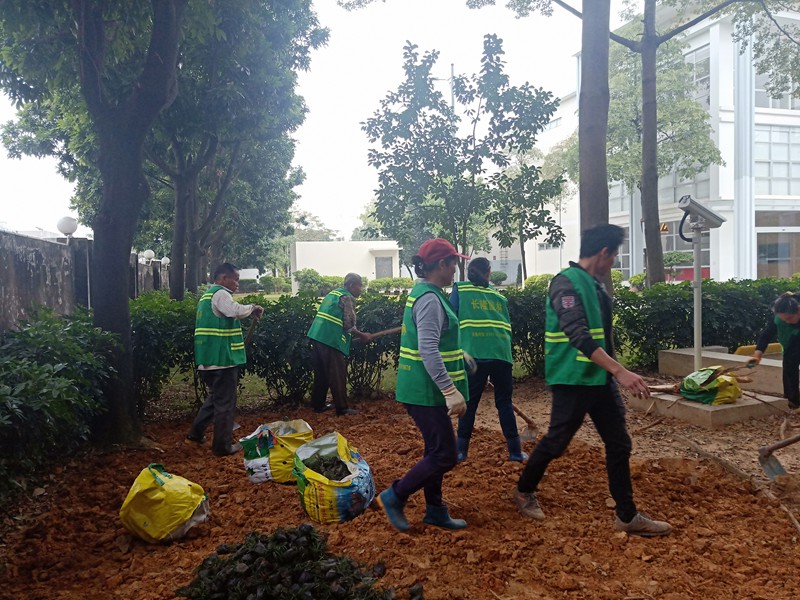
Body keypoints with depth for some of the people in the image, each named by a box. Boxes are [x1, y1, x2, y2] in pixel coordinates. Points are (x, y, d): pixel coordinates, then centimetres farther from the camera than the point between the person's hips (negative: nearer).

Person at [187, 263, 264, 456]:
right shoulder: (220, 294, -13)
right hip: (222, 358, -10)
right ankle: (222, 446, 7)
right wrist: (253, 308, -12)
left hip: (209, 358, 10)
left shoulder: (207, 295, 20)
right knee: (225, 403, 0)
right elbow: (235, 310, -30)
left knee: (215, 397, 24)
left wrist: (249, 311, 11)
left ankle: (195, 434, 29)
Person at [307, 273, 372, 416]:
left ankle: (318, 404, 24)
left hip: (317, 336, 9)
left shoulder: (333, 293, 20)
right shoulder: (347, 298, -7)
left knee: (321, 373, 17)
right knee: (338, 376, -1)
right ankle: (342, 408, 5)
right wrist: (362, 336, 1)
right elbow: (349, 325, -12)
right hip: (331, 340, -9)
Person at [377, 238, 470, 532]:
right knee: (445, 455, -3)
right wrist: (451, 391, -30)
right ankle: (394, 497, 10)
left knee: (436, 450, 18)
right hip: (426, 392, -11)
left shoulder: (422, 293, 13)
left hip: (423, 389, 11)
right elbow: (429, 351, -28)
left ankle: (435, 511, 29)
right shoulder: (430, 299, -20)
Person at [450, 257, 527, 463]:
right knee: (504, 402, 12)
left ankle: (461, 450, 10)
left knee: (469, 403, 7)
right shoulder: (499, 295, 20)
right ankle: (515, 451, 14)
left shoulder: (459, 289, 10)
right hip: (501, 354, 2)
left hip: (475, 355, -2)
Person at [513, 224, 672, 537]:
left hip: (601, 379, 9)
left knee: (619, 444, 8)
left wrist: (613, 373, 22)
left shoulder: (596, 285, 11)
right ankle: (524, 491, 29)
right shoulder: (566, 283, -18)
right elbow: (580, 337, -28)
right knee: (556, 442, 5)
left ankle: (627, 516, 19)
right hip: (573, 381, -9)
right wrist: (620, 371, -33)